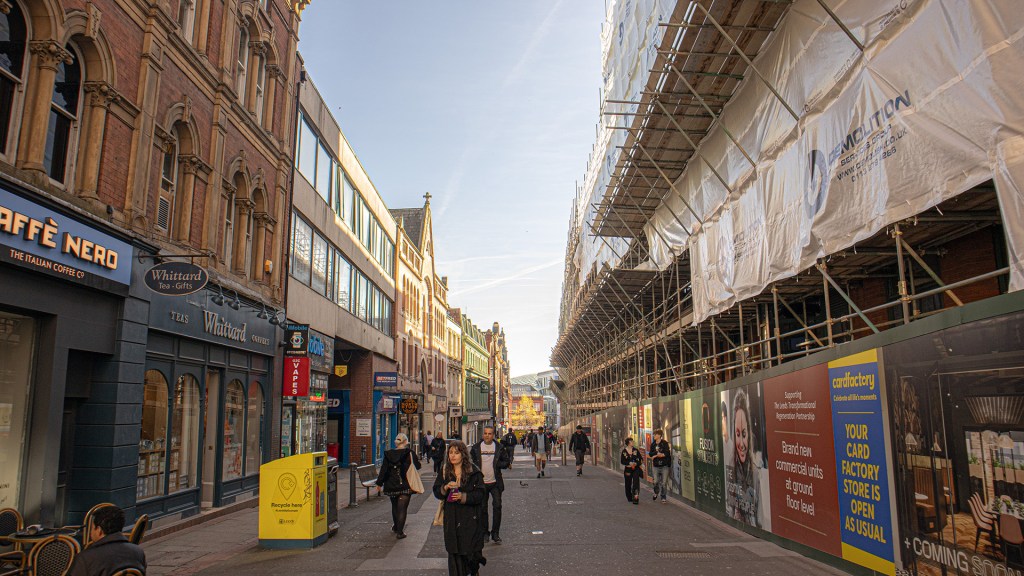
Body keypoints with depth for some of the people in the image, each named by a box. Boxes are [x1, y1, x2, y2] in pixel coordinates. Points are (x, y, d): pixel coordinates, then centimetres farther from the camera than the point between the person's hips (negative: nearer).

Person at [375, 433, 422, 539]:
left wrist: (379, 483, 8)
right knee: (402, 508, 0)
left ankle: (395, 527, 35)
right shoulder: (410, 453, -9)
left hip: (391, 486, 4)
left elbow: (383, 470, 2)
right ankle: (400, 532, -4)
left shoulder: (388, 454, 0)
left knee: (394, 506, 21)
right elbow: (417, 466, -1)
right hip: (405, 486, -3)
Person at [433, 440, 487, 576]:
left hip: (470, 518, -3)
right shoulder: (444, 471, 6)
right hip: (451, 517, 3)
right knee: (454, 551, 3)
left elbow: (480, 494, -7)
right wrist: (446, 487, -14)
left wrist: (463, 497, -20)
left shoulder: (474, 472, -5)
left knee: (470, 549, -1)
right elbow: (436, 492, 6)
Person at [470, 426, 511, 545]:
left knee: (497, 507, -3)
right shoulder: (476, 447, 1)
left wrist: (496, 464, -14)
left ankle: (495, 533, 9)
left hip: (495, 482, -1)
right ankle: (484, 533, 22)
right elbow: (471, 462, 8)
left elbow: (506, 462, 2)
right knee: (482, 509, 9)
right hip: (481, 483, 1)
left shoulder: (499, 447, -1)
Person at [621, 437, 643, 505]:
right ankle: (629, 498, 27)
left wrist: (636, 463, -12)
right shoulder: (624, 451, -2)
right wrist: (629, 463, -15)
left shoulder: (635, 450, 1)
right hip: (628, 470, 0)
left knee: (636, 483, -13)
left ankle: (635, 498, -13)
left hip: (636, 469, 0)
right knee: (628, 484, 7)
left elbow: (641, 458, 3)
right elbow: (622, 461, -2)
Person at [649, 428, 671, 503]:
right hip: (656, 466, 3)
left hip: (664, 466, -3)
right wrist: (657, 453, -18)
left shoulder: (665, 443, -4)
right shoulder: (653, 444, 8)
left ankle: (664, 498, 9)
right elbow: (650, 454, 0)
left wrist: (656, 456, -12)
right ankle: (656, 493, 31)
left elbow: (667, 453, -14)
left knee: (664, 483, -2)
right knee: (656, 482, 3)